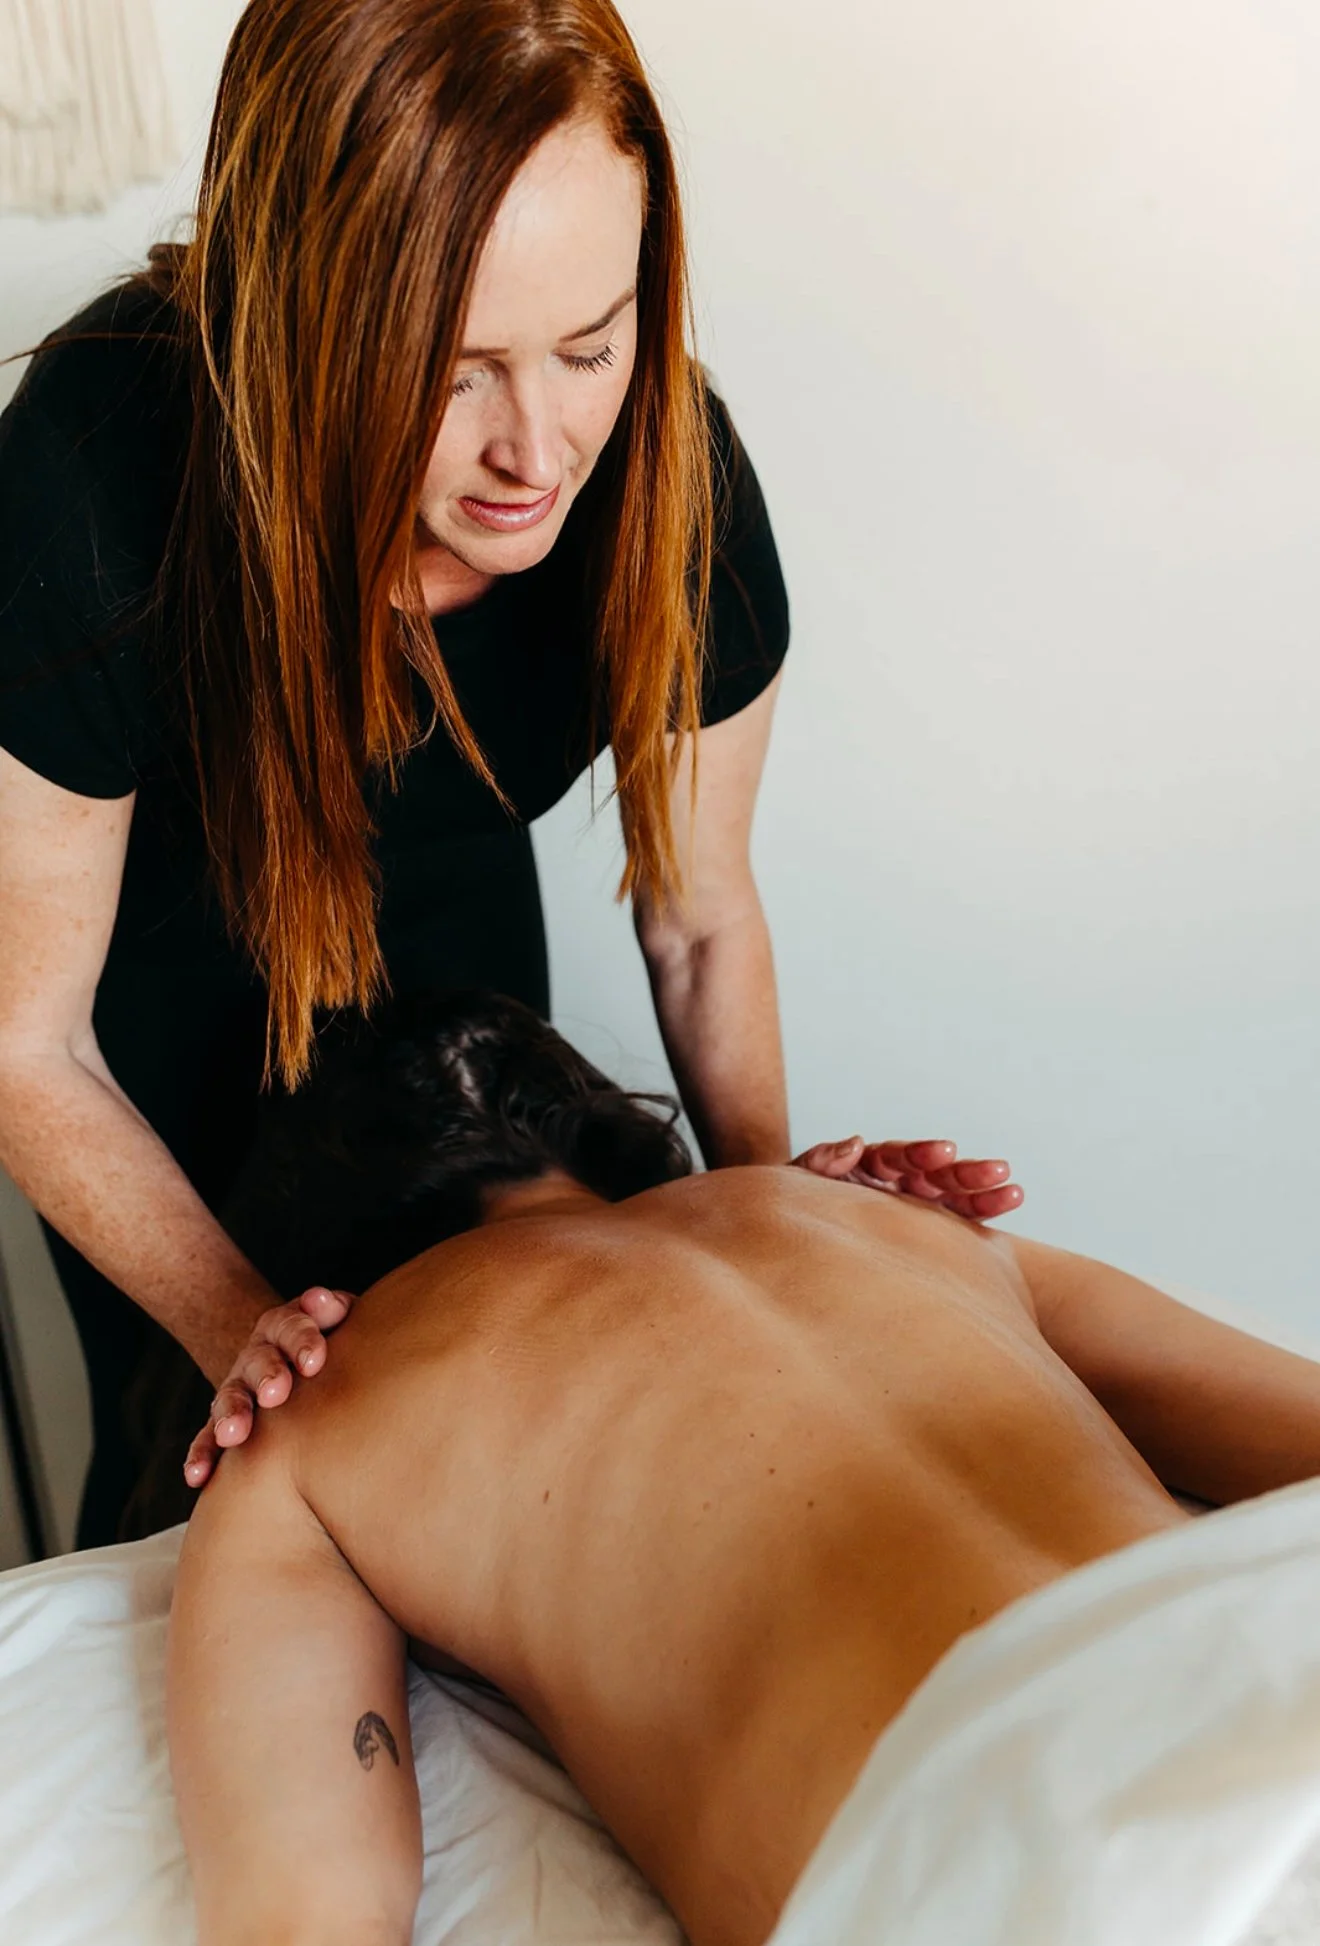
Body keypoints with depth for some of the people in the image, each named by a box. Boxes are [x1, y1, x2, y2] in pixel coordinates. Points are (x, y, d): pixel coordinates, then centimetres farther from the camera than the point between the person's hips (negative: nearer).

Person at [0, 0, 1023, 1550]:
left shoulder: (674, 474, -29)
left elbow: (697, 919, -11)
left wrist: (764, 1189, -23)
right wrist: (233, 1321, -35)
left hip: (458, 944, 3)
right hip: (160, 977, -2)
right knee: (191, 1452, 11)